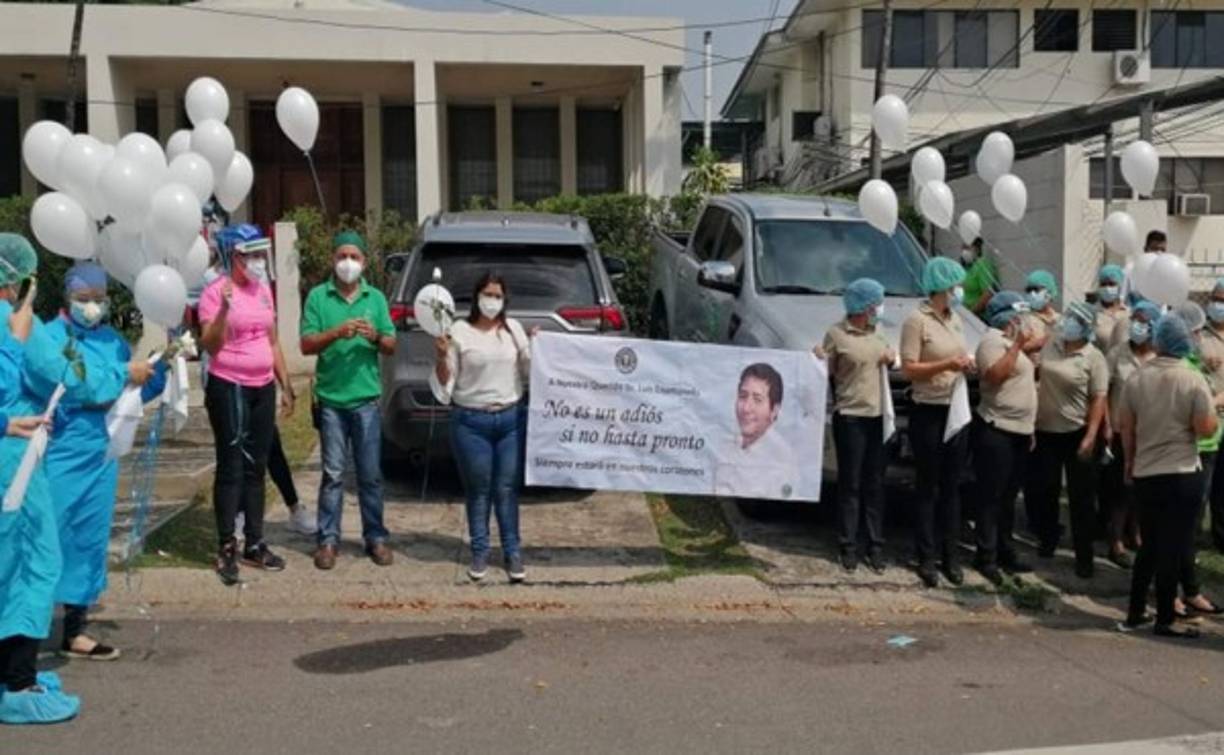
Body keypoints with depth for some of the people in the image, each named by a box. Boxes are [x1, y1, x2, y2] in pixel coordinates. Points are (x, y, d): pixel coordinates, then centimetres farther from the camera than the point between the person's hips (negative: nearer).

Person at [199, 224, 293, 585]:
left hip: (263, 388, 7)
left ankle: (255, 544, 17)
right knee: (231, 468, -5)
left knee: (256, 468, 10)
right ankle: (227, 549, 1)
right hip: (229, 389, -6)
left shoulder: (263, 290, 12)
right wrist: (224, 308, -30)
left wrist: (286, 386, 16)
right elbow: (210, 346, -17)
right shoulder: (216, 291, -9)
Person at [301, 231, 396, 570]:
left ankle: (375, 538, 14)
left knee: (371, 475, 6)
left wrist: (376, 337, -13)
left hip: (367, 399, 2)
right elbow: (306, 345, -4)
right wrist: (337, 332, -20)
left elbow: (391, 347, 8)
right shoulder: (318, 297, 3)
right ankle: (328, 539, 9)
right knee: (333, 475, 2)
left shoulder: (376, 298, 9)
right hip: (331, 399, -1)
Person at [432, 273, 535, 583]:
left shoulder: (513, 328, 6)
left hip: (511, 418, 2)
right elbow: (445, 382, -1)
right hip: (471, 422, -2)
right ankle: (480, 553, 18)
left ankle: (512, 552, 14)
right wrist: (441, 357, -18)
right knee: (478, 490, 6)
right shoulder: (459, 331, -3)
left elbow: (529, 369, 12)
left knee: (507, 489, 6)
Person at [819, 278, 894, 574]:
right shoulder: (836, 335, -5)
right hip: (850, 416, -6)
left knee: (875, 484, 8)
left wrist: (891, 357, 6)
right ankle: (848, 546, 7)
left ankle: (875, 545, 14)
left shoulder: (876, 334, 14)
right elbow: (826, 373, -3)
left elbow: (889, 354, 28)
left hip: (879, 416, 6)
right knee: (850, 483, -1)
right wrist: (820, 360, -23)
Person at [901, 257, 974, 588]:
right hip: (929, 413, -6)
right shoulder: (917, 321, -9)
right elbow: (908, 369, -13)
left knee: (952, 487, 10)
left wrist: (967, 364, 5)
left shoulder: (956, 319, 13)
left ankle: (951, 556, 16)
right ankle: (927, 559, 7)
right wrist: (947, 364, -21)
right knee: (929, 489, 0)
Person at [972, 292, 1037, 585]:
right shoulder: (993, 341, -10)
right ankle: (986, 558, -1)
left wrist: (1029, 429, 24)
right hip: (997, 431, -9)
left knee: (1008, 497, 15)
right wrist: (1017, 346, -24)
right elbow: (994, 375, -26)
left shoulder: (1012, 342, 20)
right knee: (992, 497, -5)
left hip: (1019, 432, 9)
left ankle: (1006, 552, 23)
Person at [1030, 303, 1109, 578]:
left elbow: (1099, 399, -11)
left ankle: (1084, 556, 9)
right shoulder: (1050, 346, 3)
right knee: (1044, 490, 11)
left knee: (1081, 497, 1)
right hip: (1045, 431, 4)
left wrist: (1090, 436, -18)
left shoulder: (1094, 358, -9)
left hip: (1077, 433, -4)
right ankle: (1048, 539, 34)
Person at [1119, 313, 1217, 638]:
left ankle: (1135, 613, 21)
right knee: (1172, 549, 3)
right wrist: (1213, 413, 8)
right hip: (1182, 475, -4)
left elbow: (1126, 427, 5)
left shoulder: (1137, 379, 0)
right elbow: (1206, 429, -14)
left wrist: (1130, 461, 18)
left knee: (1149, 545, 17)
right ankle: (1165, 620, 9)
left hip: (1144, 474, 4)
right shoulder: (1193, 381, -11)